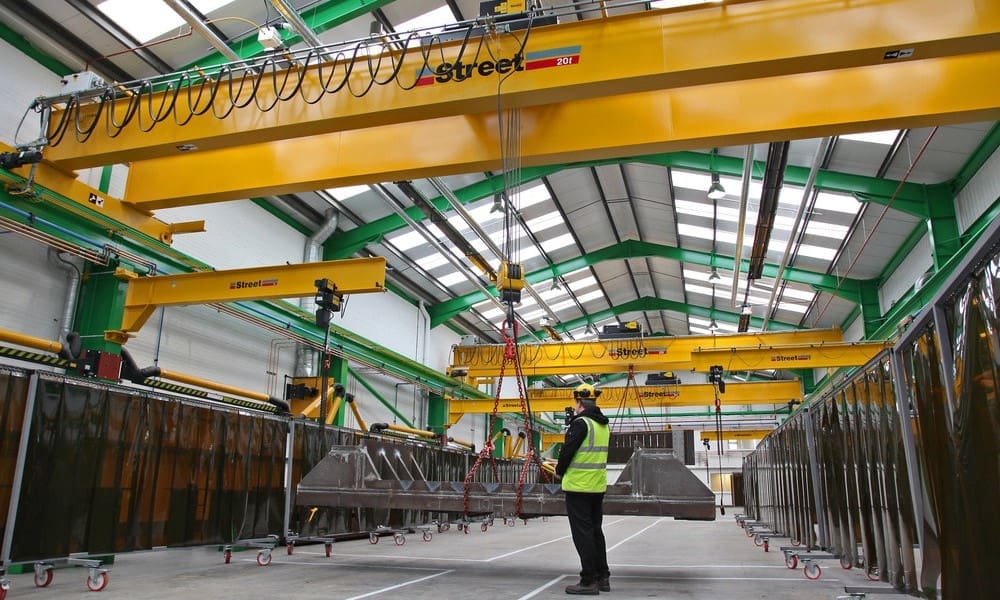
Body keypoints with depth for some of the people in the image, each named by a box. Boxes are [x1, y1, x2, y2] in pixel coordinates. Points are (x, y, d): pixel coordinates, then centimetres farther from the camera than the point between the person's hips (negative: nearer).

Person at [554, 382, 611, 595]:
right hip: (598, 485, 8)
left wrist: (560, 471, 2)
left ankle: (589, 581, 1)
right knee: (595, 531, 16)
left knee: (582, 533, -2)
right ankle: (603, 577, 22)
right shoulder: (603, 425, 11)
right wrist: (567, 468, 18)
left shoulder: (581, 423, -15)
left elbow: (567, 450, -17)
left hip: (578, 486, -8)